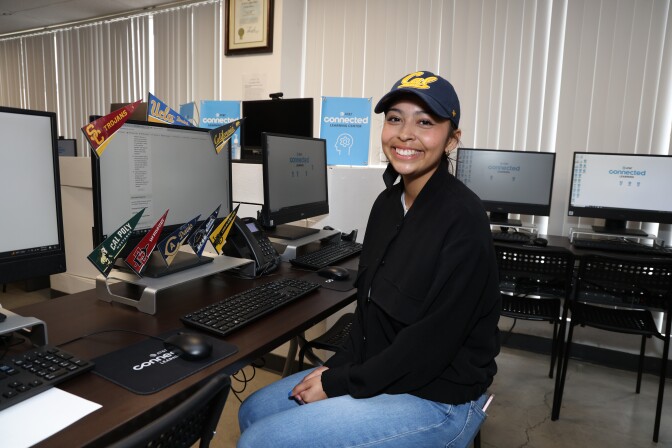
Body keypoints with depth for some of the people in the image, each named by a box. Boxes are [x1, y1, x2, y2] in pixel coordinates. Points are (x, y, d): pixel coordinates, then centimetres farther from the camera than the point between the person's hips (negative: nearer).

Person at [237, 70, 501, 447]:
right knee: (254, 411, 11)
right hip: (379, 373, 8)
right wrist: (338, 366, -2)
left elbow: (433, 342, -24)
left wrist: (338, 383, -16)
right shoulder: (388, 202, 3)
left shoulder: (462, 219, -23)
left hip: (438, 401, -7)